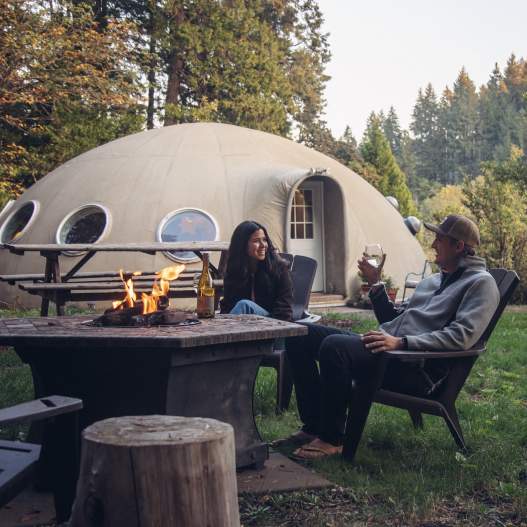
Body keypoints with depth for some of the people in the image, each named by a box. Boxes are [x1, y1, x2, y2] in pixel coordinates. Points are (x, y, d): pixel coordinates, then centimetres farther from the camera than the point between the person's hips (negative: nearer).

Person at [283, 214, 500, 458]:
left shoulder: (481, 283, 0)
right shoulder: (431, 281, 28)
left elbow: (461, 336, -16)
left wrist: (401, 342, -22)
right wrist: (375, 284, 18)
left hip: (418, 367, -9)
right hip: (385, 346, 9)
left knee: (334, 346, -33)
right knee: (301, 336, -1)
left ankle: (331, 439, -18)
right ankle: (315, 426, -1)